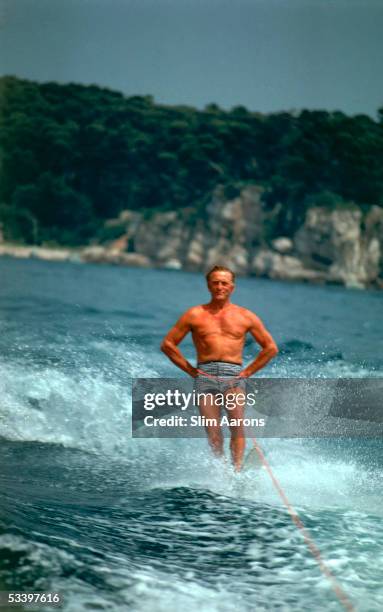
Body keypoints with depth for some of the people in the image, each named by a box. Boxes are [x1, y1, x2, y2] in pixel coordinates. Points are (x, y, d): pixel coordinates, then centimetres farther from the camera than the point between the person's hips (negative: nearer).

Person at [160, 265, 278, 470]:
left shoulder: (246, 317, 14)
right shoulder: (195, 314, 12)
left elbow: (271, 348, 18)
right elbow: (168, 344, 12)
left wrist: (248, 371, 7)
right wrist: (191, 370, 5)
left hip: (234, 374, 0)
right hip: (205, 374, 0)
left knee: (237, 424, -22)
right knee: (213, 432, -10)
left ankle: (237, 470, -26)